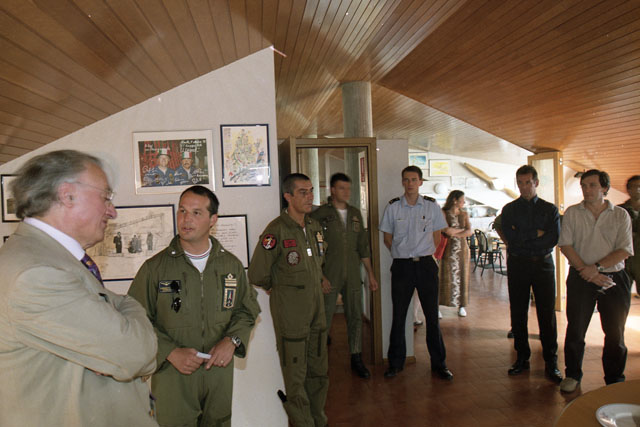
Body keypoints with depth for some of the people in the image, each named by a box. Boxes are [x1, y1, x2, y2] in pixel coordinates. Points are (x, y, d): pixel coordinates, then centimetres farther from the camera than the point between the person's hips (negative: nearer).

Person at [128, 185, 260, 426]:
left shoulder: (231, 265, 2)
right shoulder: (155, 268, -6)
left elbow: (248, 310, 9)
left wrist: (232, 341, -8)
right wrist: (170, 352, -16)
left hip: (220, 370, 3)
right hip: (172, 374, -2)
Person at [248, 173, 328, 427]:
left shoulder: (315, 227, 7)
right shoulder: (277, 231, -17)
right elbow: (257, 274, -15)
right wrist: (280, 288, 0)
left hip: (316, 308, 7)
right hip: (290, 313, -7)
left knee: (319, 371, 18)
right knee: (296, 377, 4)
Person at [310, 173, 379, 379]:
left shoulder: (355, 214, 11)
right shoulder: (320, 214, -5)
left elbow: (363, 246, 15)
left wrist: (371, 274, 13)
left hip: (352, 276, 5)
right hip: (328, 276, -4)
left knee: (355, 317, 10)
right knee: (324, 319, 3)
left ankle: (356, 359, 24)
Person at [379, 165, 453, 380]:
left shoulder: (431, 206, 2)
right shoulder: (393, 207, 1)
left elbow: (436, 238, 10)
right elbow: (387, 239, 8)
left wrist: (423, 255, 6)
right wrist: (402, 255, 5)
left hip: (426, 264, 0)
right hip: (401, 266, 0)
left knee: (432, 314, 5)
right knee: (398, 315, 6)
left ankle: (439, 362, 20)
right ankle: (395, 362, 20)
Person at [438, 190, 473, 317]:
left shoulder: (464, 214, 11)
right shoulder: (444, 213, -3)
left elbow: (470, 232, -1)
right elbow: (447, 231, -16)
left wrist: (455, 233, -11)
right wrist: (462, 229, -6)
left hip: (462, 249, 4)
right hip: (448, 250, -4)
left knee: (462, 277, 6)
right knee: (446, 278, -5)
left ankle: (461, 306, 16)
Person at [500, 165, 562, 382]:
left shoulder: (550, 209, 8)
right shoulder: (509, 209, 8)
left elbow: (554, 238, -8)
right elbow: (509, 236, -8)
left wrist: (523, 238, -10)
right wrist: (536, 234, -9)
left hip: (543, 264, 0)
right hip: (517, 265, 1)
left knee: (547, 313, 0)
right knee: (518, 313, 5)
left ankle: (551, 363, 9)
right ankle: (522, 358, 18)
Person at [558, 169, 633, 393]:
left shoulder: (620, 215, 3)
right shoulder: (572, 213, 3)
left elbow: (625, 250, -4)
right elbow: (565, 245, -3)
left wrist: (597, 266, -16)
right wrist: (585, 270, -13)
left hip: (614, 277, 1)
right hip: (581, 279, 0)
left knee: (615, 332, 6)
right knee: (575, 329, 3)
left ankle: (615, 379, 23)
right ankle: (573, 374, 20)